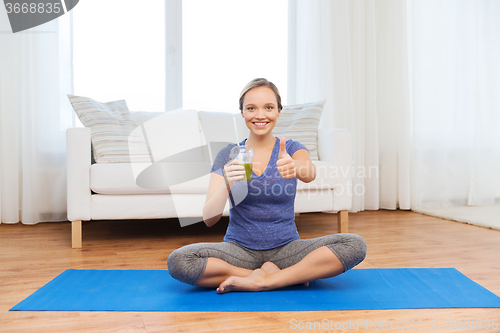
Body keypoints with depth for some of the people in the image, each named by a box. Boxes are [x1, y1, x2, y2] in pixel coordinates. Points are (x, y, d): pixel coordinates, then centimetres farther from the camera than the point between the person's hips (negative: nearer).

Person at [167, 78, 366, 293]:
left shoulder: (292, 149, 1)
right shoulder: (228, 155, 0)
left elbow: (310, 174, -25)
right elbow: (209, 219, -11)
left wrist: (294, 167, -49)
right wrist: (227, 185, -31)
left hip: (286, 248, 0)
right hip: (239, 249, 1)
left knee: (355, 245, -22)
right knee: (178, 261, -27)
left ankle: (263, 281, -18)